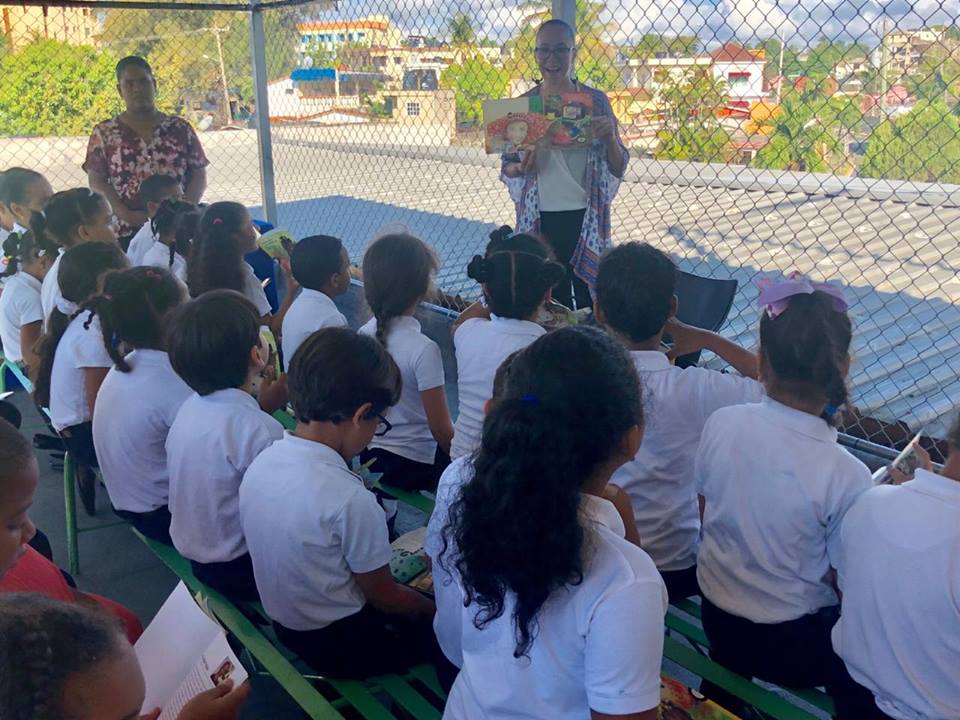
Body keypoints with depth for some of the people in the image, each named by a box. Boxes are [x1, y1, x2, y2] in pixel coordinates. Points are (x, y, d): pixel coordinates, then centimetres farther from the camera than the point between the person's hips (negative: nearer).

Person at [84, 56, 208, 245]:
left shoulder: (180, 129, 11)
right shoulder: (104, 133, 9)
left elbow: (199, 177, 8)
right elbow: (96, 181, 2)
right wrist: (127, 215, -12)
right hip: (125, 233, -1)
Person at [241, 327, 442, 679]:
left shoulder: (260, 463, -9)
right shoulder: (349, 498, -31)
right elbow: (383, 596, -17)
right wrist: (435, 610, 2)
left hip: (284, 623, 7)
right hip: (340, 643, -7)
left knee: (416, 596, 22)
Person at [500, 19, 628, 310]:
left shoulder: (596, 101, 1)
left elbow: (618, 168, 3)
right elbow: (507, 166, 10)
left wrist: (609, 137, -17)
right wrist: (521, 168, -13)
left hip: (586, 218, -1)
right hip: (540, 220, 1)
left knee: (590, 302, 1)